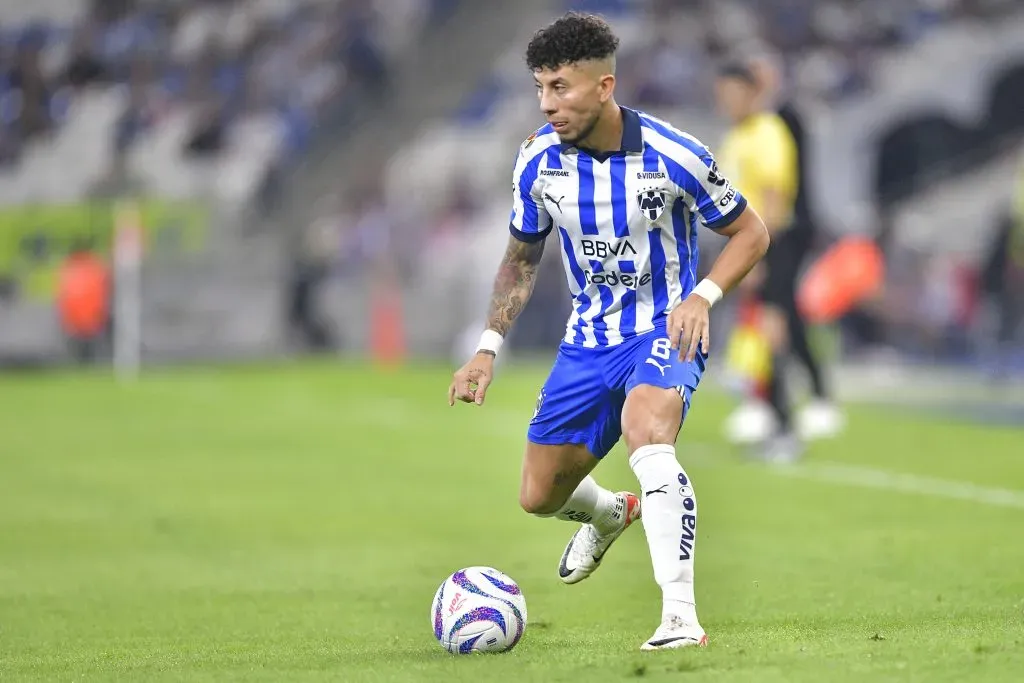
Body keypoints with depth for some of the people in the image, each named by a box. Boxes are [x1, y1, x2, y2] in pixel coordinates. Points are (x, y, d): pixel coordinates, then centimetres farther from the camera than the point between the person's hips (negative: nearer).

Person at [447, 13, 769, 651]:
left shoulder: (674, 156, -20)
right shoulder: (538, 161, -8)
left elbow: (750, 232, -5)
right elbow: (521, 258, 10)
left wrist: (702, 296, -23)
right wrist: (488, 350, 1)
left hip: (666, 330, -5)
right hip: (588, 339, 5)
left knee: (646, 438, -36)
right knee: (539, 496, 10)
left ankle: (682, 618, -38)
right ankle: (610, 514, 49)